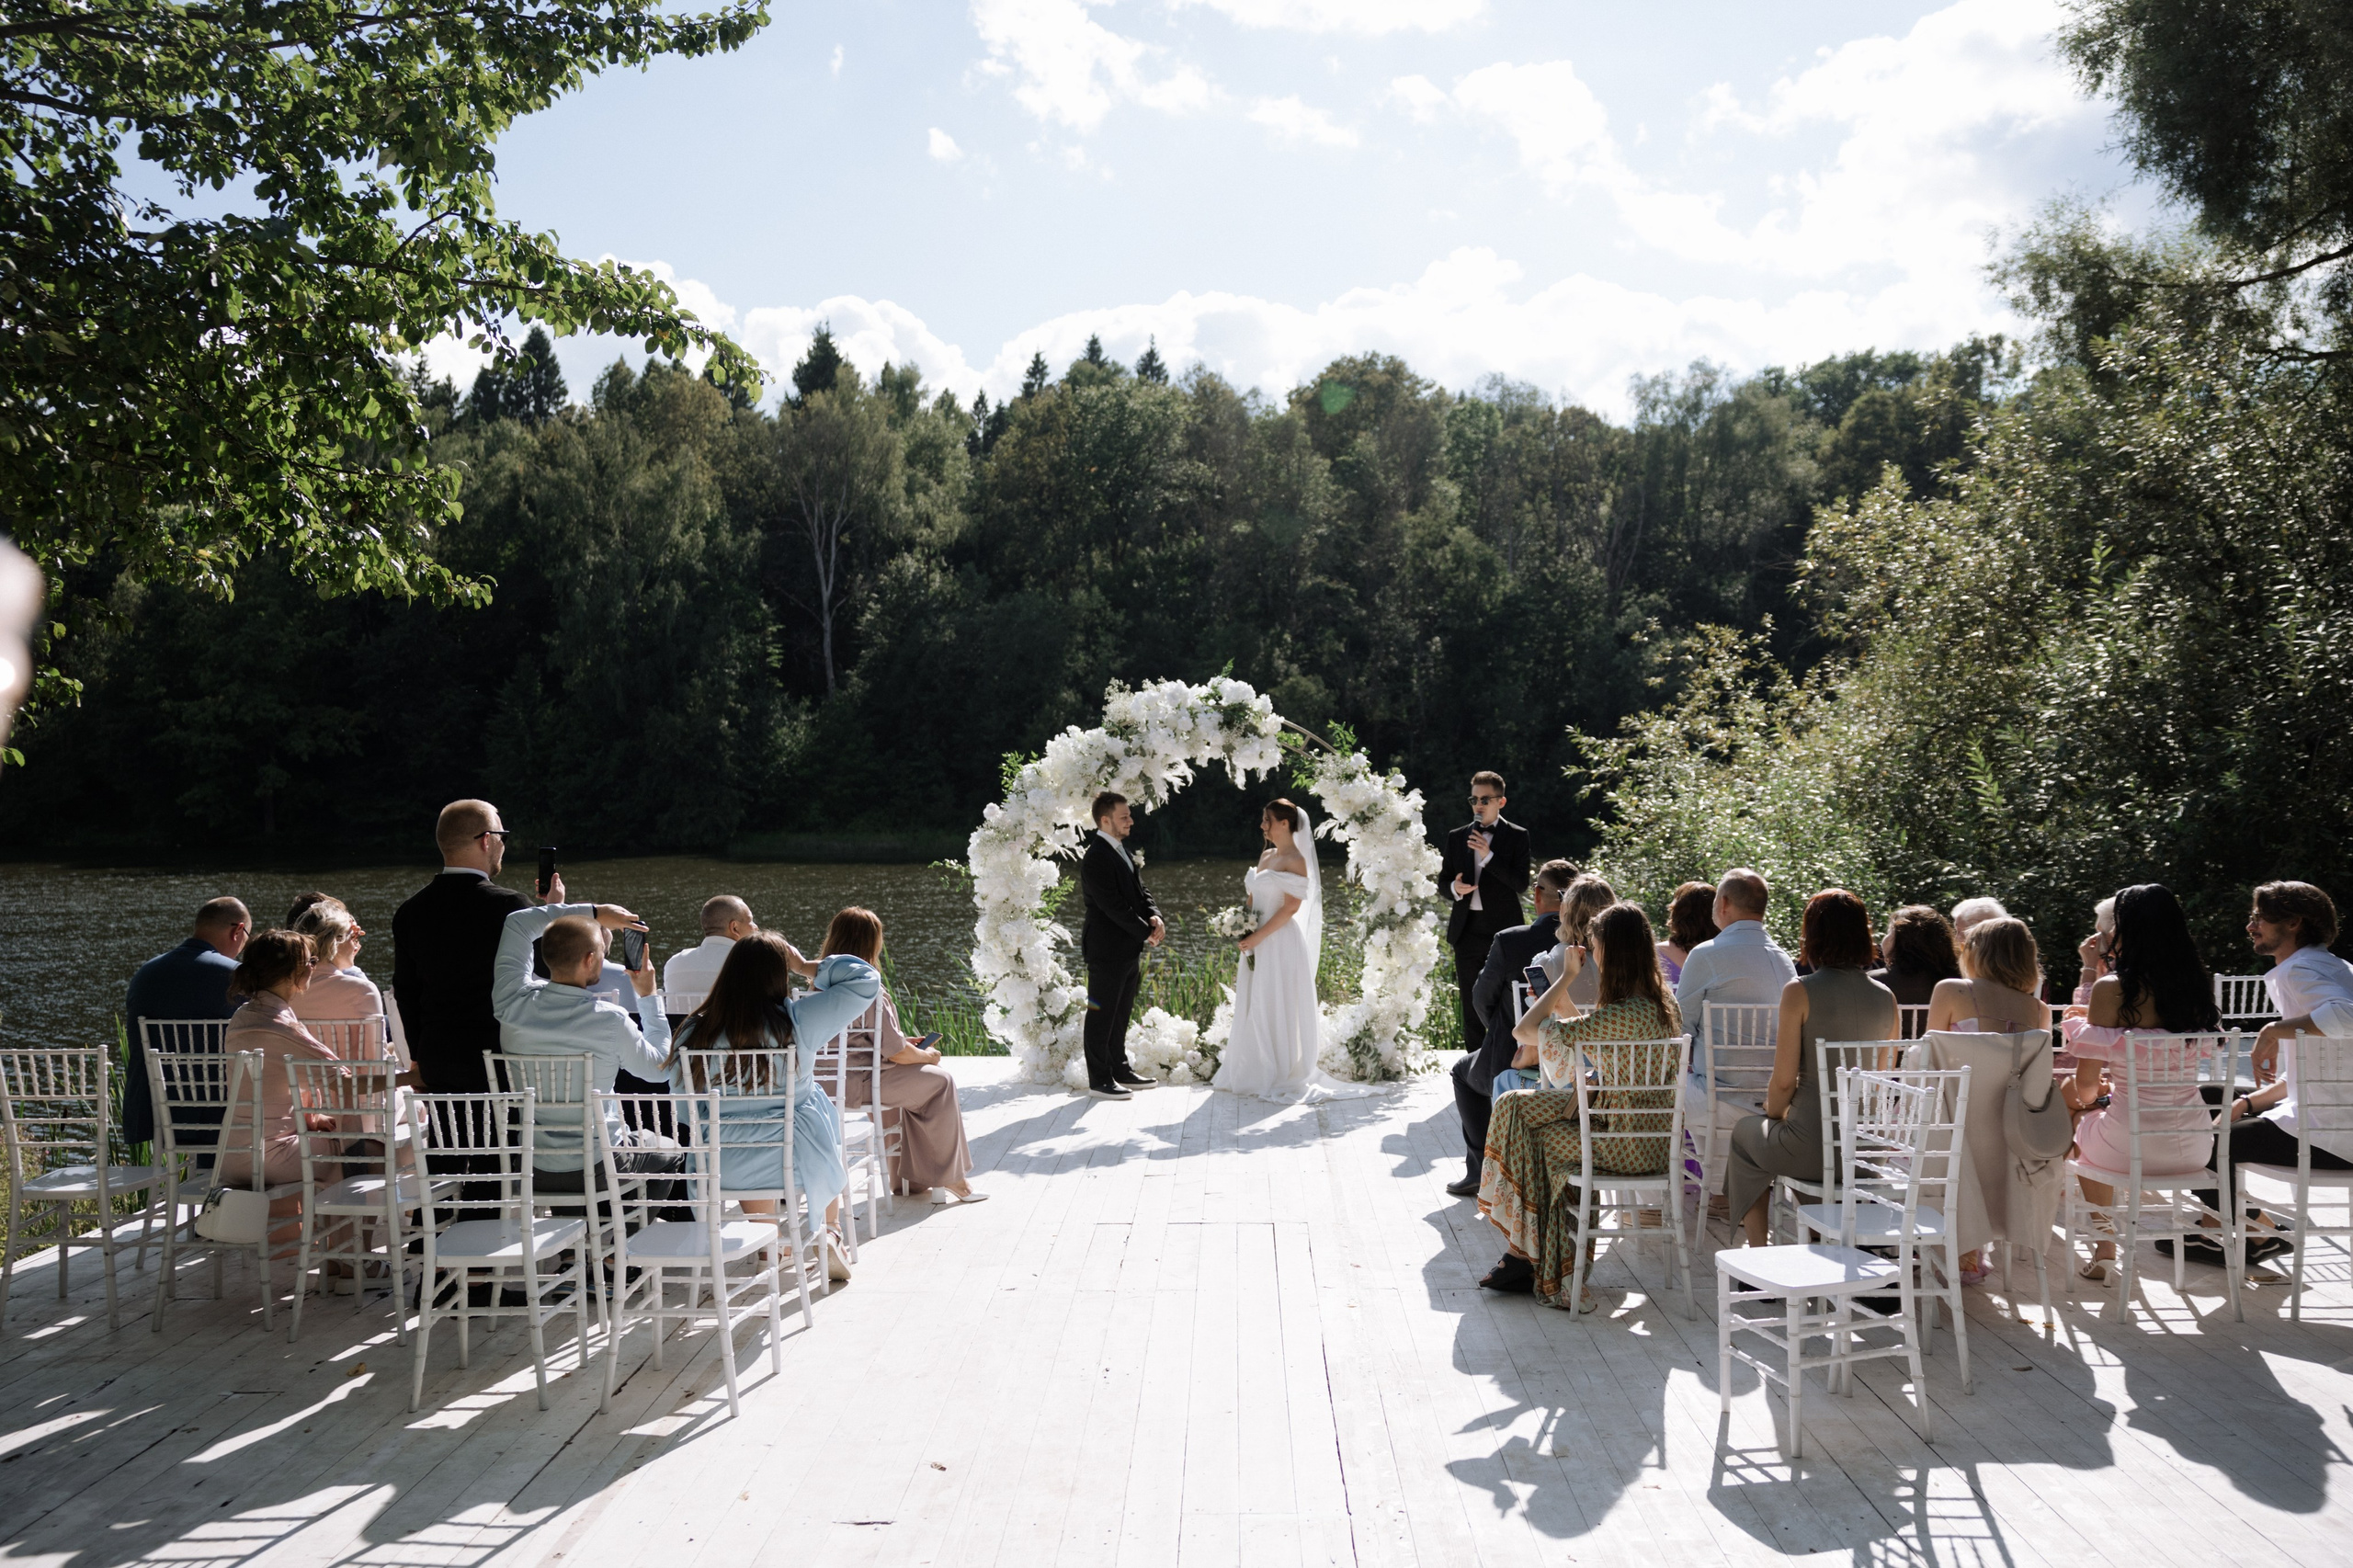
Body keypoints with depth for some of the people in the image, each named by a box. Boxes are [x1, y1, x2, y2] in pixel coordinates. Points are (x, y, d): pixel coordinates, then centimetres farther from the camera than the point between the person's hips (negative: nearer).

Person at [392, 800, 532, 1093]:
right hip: (497, 1057, -5)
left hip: (435, 1059, 5)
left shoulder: (409, 911, 5)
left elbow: (405, 993, 10)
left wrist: (419, 1058, 19)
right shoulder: (509, 906, -13)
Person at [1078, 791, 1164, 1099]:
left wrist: (1154, 916, -6)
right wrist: (1146, 932, -17)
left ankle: (1120, 1070, 28)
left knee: (1120, 1014, 17)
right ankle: (1099, 1079, 7)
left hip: (1128, 950, 10)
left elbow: (1139, 890, 13)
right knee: (1102, 1015, 0)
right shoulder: (1097, 858, -19)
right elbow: (1113, 906, -22)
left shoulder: (1120, 850, 12)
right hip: (1107, 950, -10)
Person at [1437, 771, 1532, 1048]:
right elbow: (1443, 882, 14)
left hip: (1503, 931, -3)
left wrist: (1488, 855, -18)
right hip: (1467, 930, 4)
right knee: (1470, 1003, 7)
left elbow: (1521, 884, -9)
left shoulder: (1516, 836, 0)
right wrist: (1454, 888, -10)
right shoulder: (1457, 837, 11)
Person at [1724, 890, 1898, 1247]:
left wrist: (1774, 1116, 9)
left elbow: (1783, 1080, -12)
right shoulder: (1885, 997, 3)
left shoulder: (1800, 992, -12)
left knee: (1746, 1130, 27)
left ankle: (1757, 1251, 27)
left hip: (1812, 1150, -5)